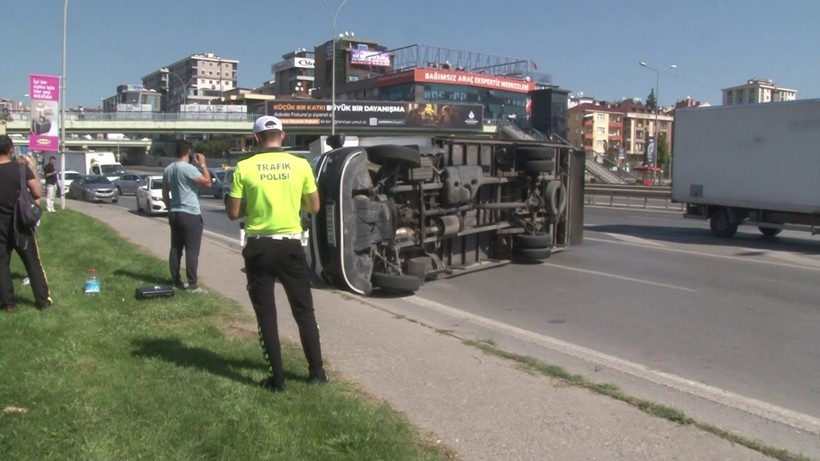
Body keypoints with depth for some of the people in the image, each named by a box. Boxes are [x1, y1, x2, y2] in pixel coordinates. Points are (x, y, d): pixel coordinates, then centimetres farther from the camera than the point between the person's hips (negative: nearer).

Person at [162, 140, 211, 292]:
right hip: (190, 215, -8)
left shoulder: (168, 170, 9)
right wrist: (202, 164, -6)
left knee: (175, 249, 11)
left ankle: (176, 281, 17)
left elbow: (165, 194, 15)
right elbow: (207, 182, -16)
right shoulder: (189, 168, -17)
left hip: (174, 214, 8)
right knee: (192, 251, -5)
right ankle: (192, 285, -4)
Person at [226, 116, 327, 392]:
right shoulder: (300, 165, -3)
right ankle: (317, 371, 20)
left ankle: (277, 378, 11)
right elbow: (314, 207, 5)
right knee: (304, 310, 14)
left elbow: (233, 213, -3)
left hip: (259, 248, -1)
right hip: (291, 246, 1)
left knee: (266, 314, 8)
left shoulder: (244, 168, -5)